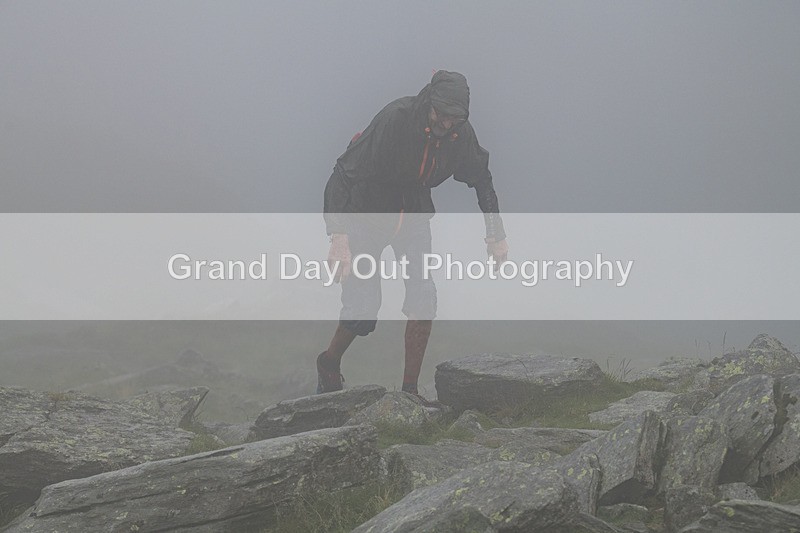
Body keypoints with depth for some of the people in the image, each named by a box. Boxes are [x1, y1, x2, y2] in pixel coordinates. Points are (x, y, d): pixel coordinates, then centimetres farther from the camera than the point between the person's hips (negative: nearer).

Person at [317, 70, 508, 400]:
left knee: (424, 296, -13)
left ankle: (410, 391, -1)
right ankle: (329, 364, 22)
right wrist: (339, 237, -45)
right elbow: (343, 175, -34)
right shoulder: (394, 119, -31)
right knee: (364, 306, -10)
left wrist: (496, 234, 4)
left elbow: (482, 180, 7)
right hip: (368, 211, -4)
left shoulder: (461, 135, -15)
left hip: (414, 214, 4)